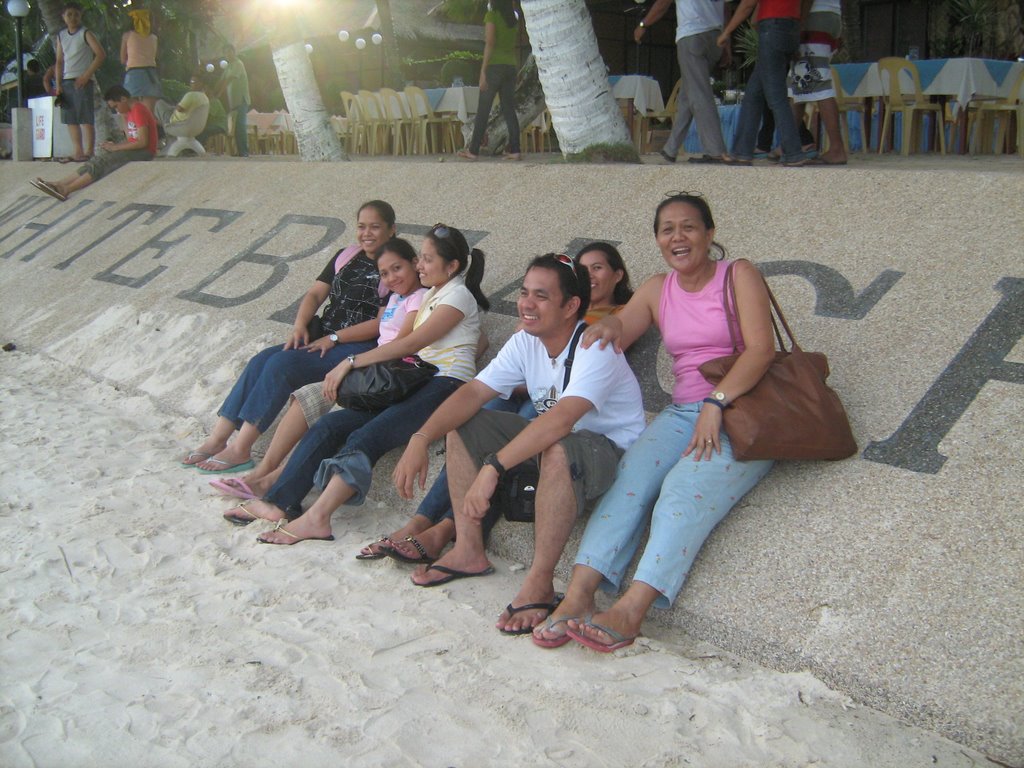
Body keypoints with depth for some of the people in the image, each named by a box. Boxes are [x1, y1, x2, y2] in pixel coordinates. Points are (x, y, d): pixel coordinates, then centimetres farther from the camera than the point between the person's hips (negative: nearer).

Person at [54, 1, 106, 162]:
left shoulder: (86, 34, 0)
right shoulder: (61, 36, 16)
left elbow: (101, 55, -9)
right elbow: (59, 61, 17)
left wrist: (86, 75, -14)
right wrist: (58, 84, 7)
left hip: (83, 80, -6)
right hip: (66, 81, 6)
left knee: (86, 118, -9)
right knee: (70, 119, 4)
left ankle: (89, 152, -9)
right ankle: (78, 152, 9)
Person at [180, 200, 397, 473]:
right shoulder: (345, 258, 16)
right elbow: (315, 294, 13)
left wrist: (333, 338, -14)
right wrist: (300, 325, -6)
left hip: (359, 347, -7)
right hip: (321, 337, 7)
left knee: (282, 364, -25)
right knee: (261, 361, -13)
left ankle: (239, 450, -22)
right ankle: (217, 439, -13)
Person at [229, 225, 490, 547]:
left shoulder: (457, 295, -2)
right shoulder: (430, 295, 27)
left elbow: (410, 344, -12)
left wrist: (351, 362, -11)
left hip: (446, 385, -8)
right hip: (415, 385, 9)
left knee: (364, 438, -29)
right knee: (330, 426, -8)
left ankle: (315, 518, -41)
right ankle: (278, 502, -16)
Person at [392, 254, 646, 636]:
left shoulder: (595, 347, -25)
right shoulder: (525, 342, -1)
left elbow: (561, 420, -40)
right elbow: (473, 392, -7)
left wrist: (492, 468, -46)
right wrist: (420, 439, -22)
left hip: (611, 450, -8)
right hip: (549, 441, 8)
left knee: (558, 449, -41)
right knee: (462, 425, -2)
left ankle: (540, 583, -30)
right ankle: (469, 551, 0)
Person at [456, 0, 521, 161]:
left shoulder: (491, 16, -6)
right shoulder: (514, 17, 11)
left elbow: (490, 44, -13)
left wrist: (483, 71, -13)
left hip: (494, 66, -6)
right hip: (511, 66, 6)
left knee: (483, 110, -1)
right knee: (509, 110, 6)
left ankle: (473, 151, 2)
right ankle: (515, 150, -1)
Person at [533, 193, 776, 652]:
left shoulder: (738, 276, 1)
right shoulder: (657, 289, 18)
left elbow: (760, 349, -11)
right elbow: (619, 332, 11)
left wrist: (716, 404, -23)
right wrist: (606, 328, -14)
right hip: (682, 412, 5)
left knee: (685, 488, -30)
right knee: (630, 478, -22)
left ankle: (630, 611, -41)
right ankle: (578, 594, -35)